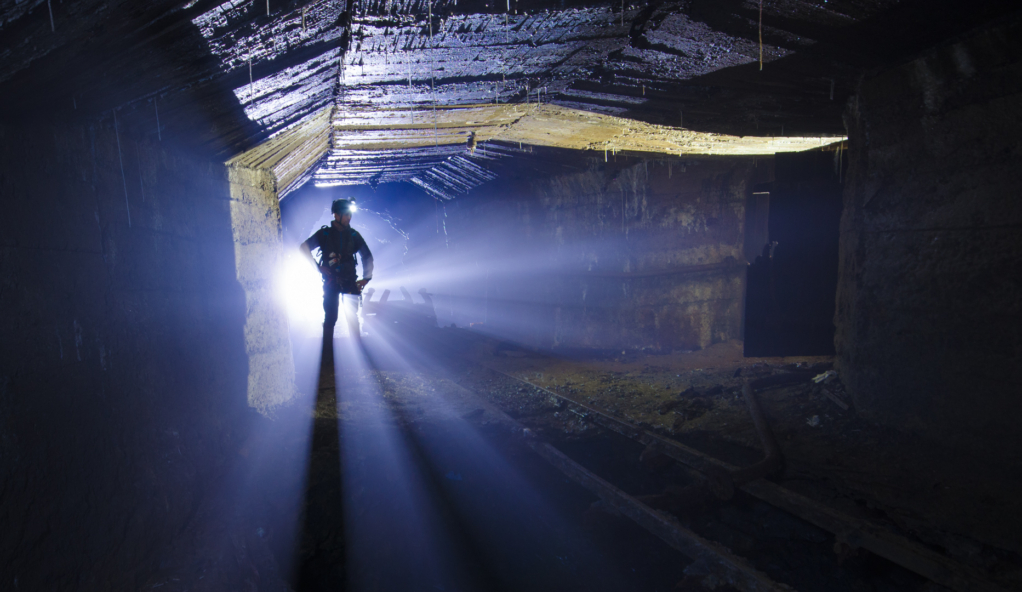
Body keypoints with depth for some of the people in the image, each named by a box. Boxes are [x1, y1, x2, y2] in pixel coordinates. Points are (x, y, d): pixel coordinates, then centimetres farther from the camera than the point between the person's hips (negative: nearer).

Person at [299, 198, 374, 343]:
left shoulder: (354, 235, 5)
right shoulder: (324, 234, -1)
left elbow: (367, 256, 13)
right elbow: (304, 248, 2)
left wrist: (366, 278, 6)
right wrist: (318, 267, -4)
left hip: (350, 281, 2)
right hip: (331, 281, -2)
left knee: (352, 316, 3)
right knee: (330, 317, 0)